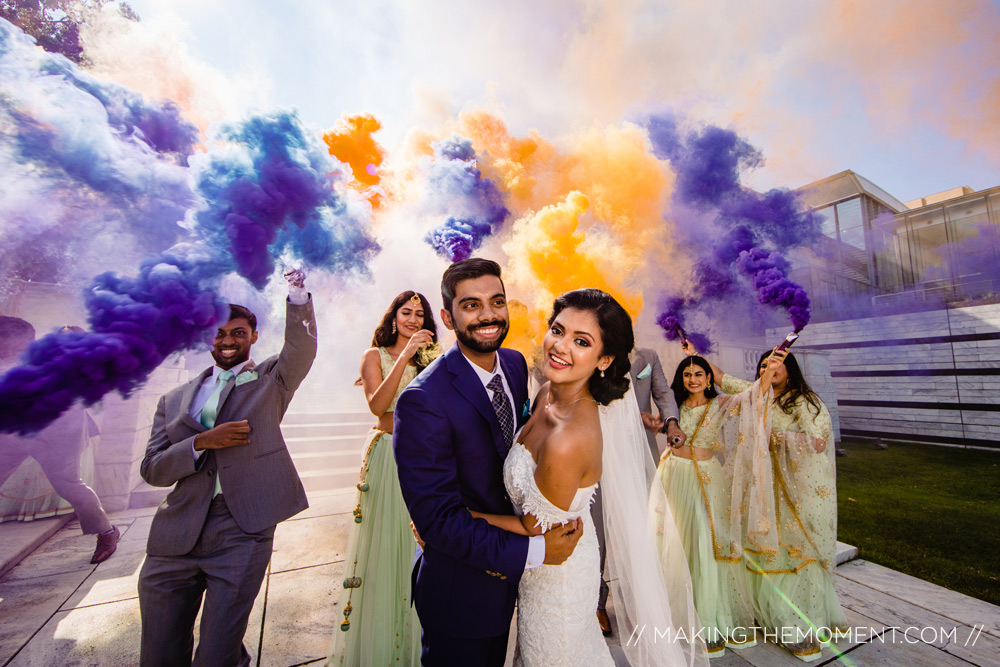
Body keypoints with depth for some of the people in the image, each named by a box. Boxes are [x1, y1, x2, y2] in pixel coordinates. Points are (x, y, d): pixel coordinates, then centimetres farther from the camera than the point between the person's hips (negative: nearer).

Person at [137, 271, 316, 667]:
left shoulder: (271, 380, 4)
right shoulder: (174, 400, 12)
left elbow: (302, 348, -16)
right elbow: (151, 469, 6)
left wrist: (297, 292, -29)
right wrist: (202, 442, -13)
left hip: (242, 533, -3)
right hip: (175, 536, 3)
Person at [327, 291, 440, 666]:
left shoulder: (428, 360, 10)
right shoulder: (375, 356, 0)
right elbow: (377, 405, -16)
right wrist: (404, 357, -23)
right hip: (386, 454, -3)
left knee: (417, 543, 11)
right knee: (384, 541, 6)